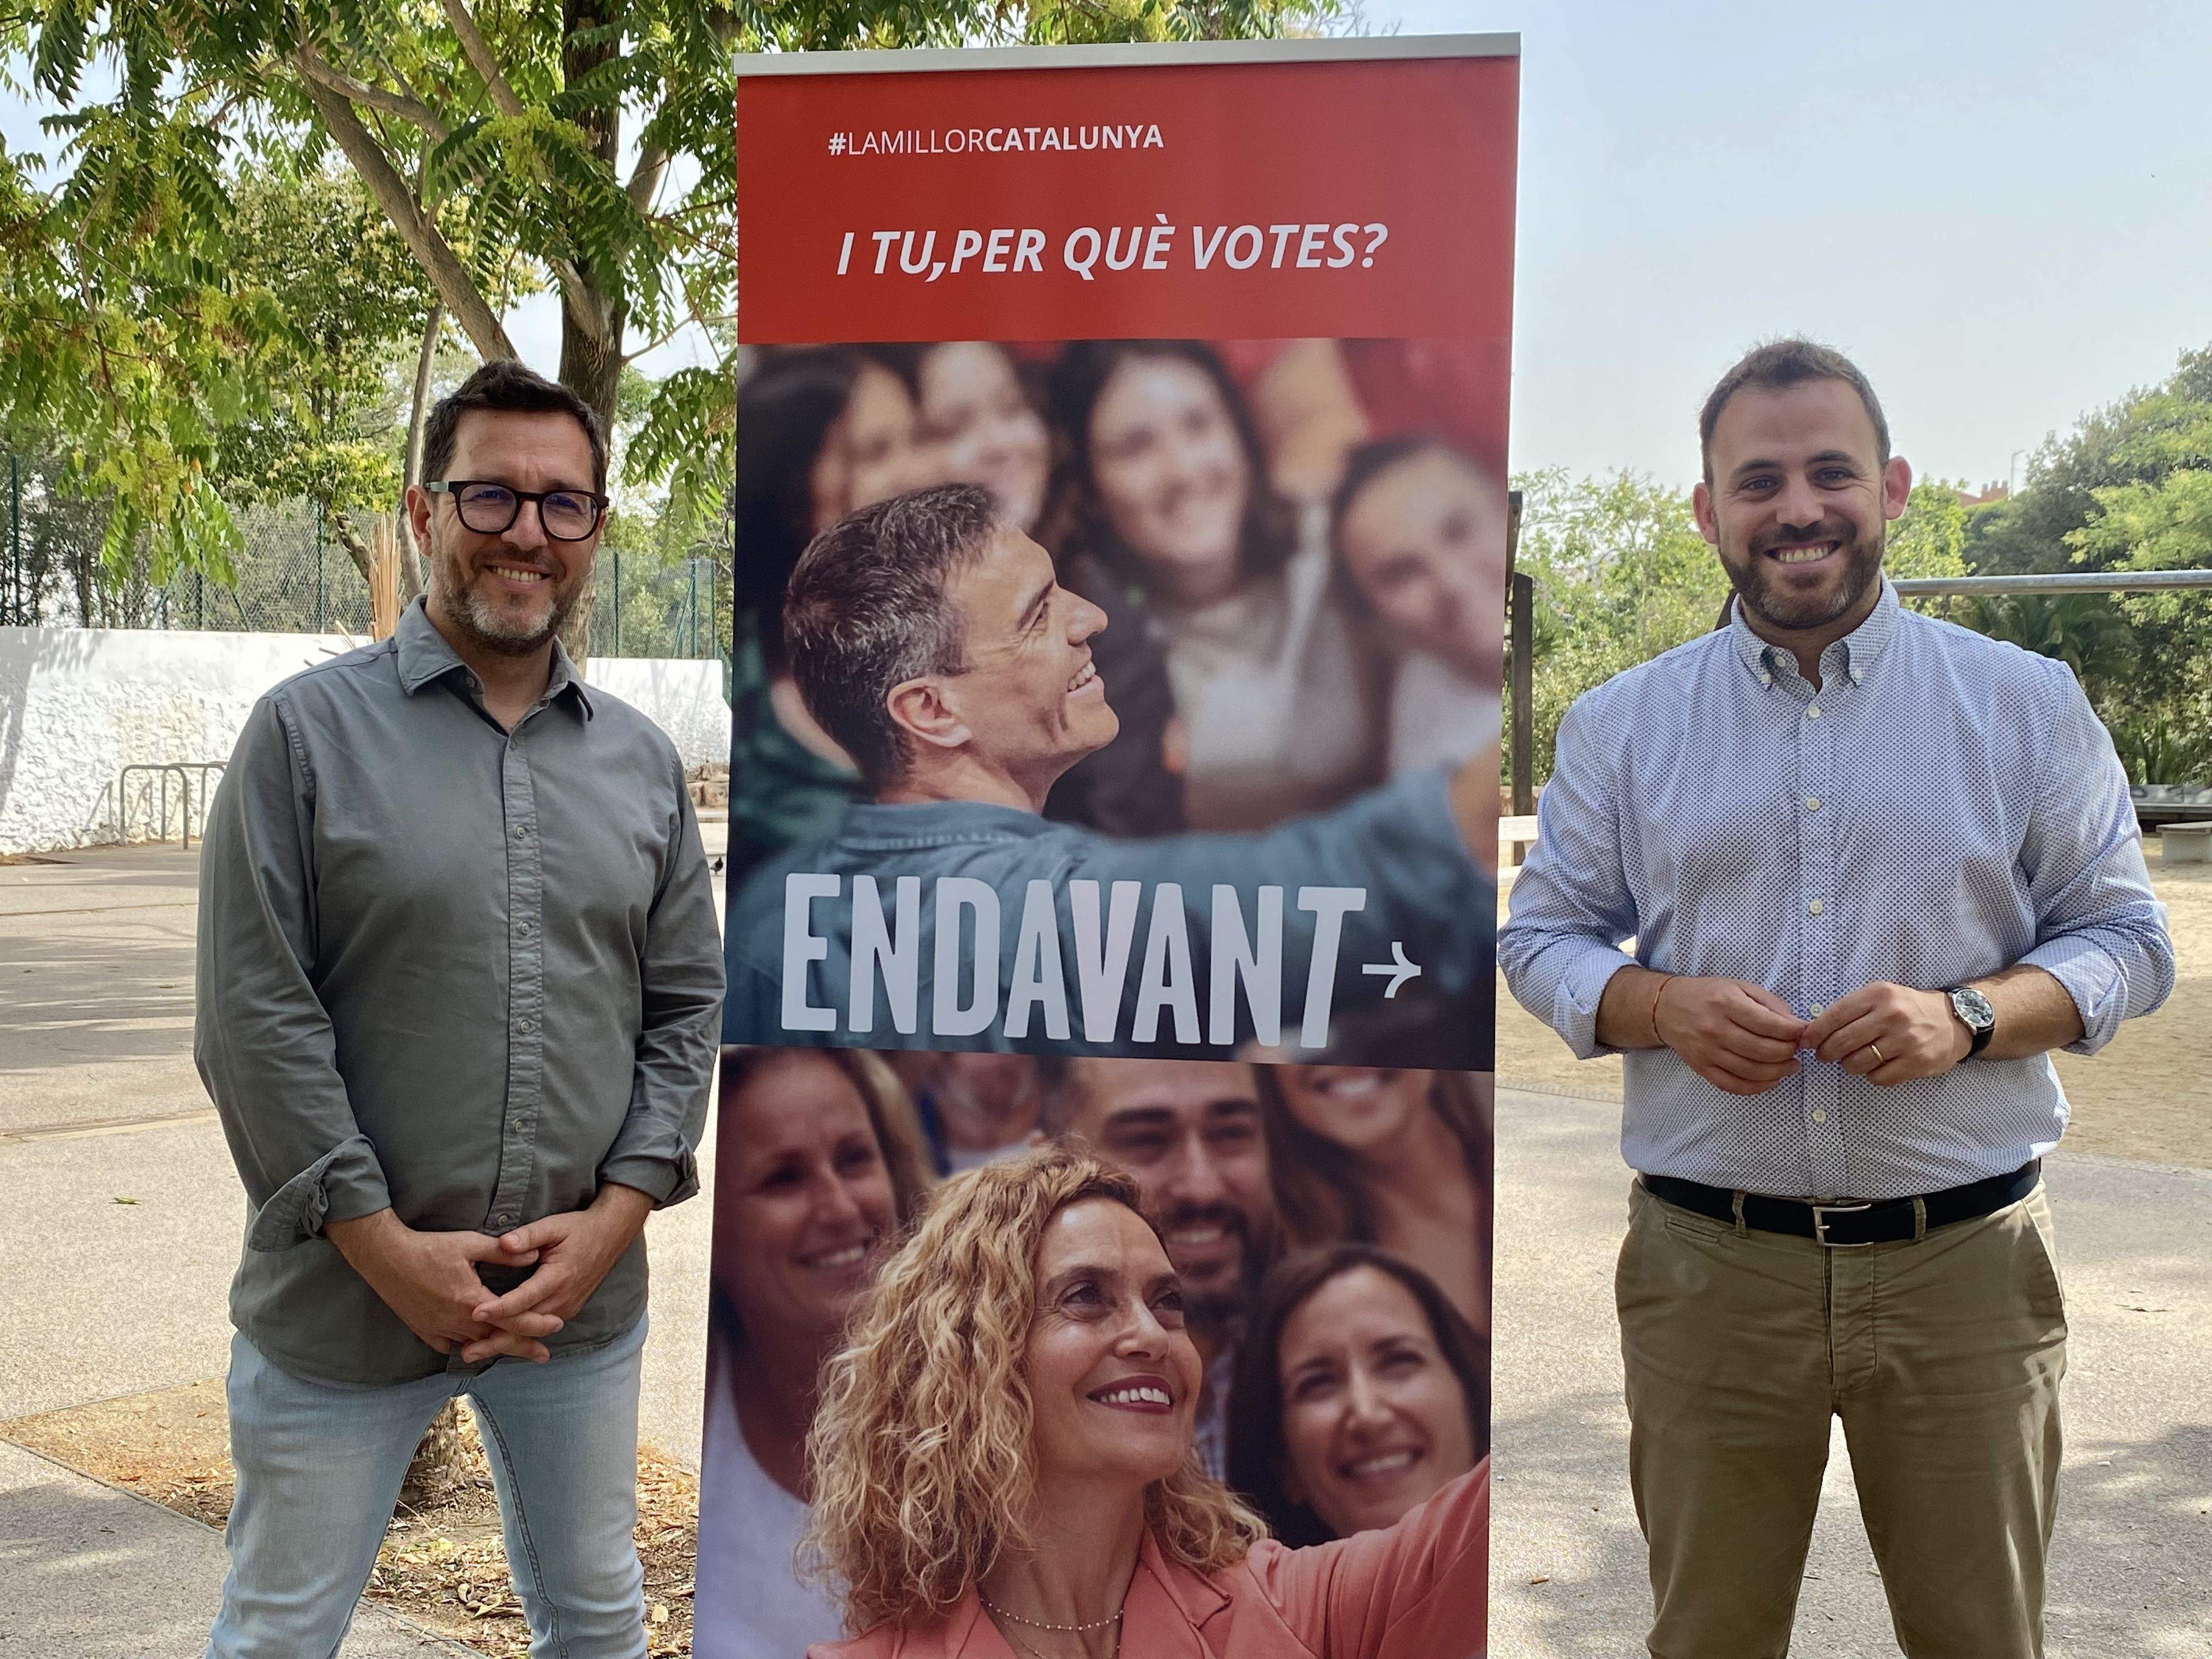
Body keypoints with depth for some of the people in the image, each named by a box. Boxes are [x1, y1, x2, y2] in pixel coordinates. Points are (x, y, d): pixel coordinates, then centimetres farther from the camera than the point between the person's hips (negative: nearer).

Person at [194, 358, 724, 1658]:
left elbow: (689, 1006, 7)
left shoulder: (644, 761, 7)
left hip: (585, 1297, 4)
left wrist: (617, 1213, -6)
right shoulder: (309, 731, -5)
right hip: (346, 1298, -3)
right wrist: (384, 1244, -14)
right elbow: (256, 1013, -10)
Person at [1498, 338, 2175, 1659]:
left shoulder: (2028, 705, 4)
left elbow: (2128, 940, 5)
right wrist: (1663, 1008, -12)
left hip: (1966, 1263, 0)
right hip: (1707, 1264, 1)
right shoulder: (1621, 726, 6)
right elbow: (1543, 936, 10)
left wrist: (1970, 1016, -15)